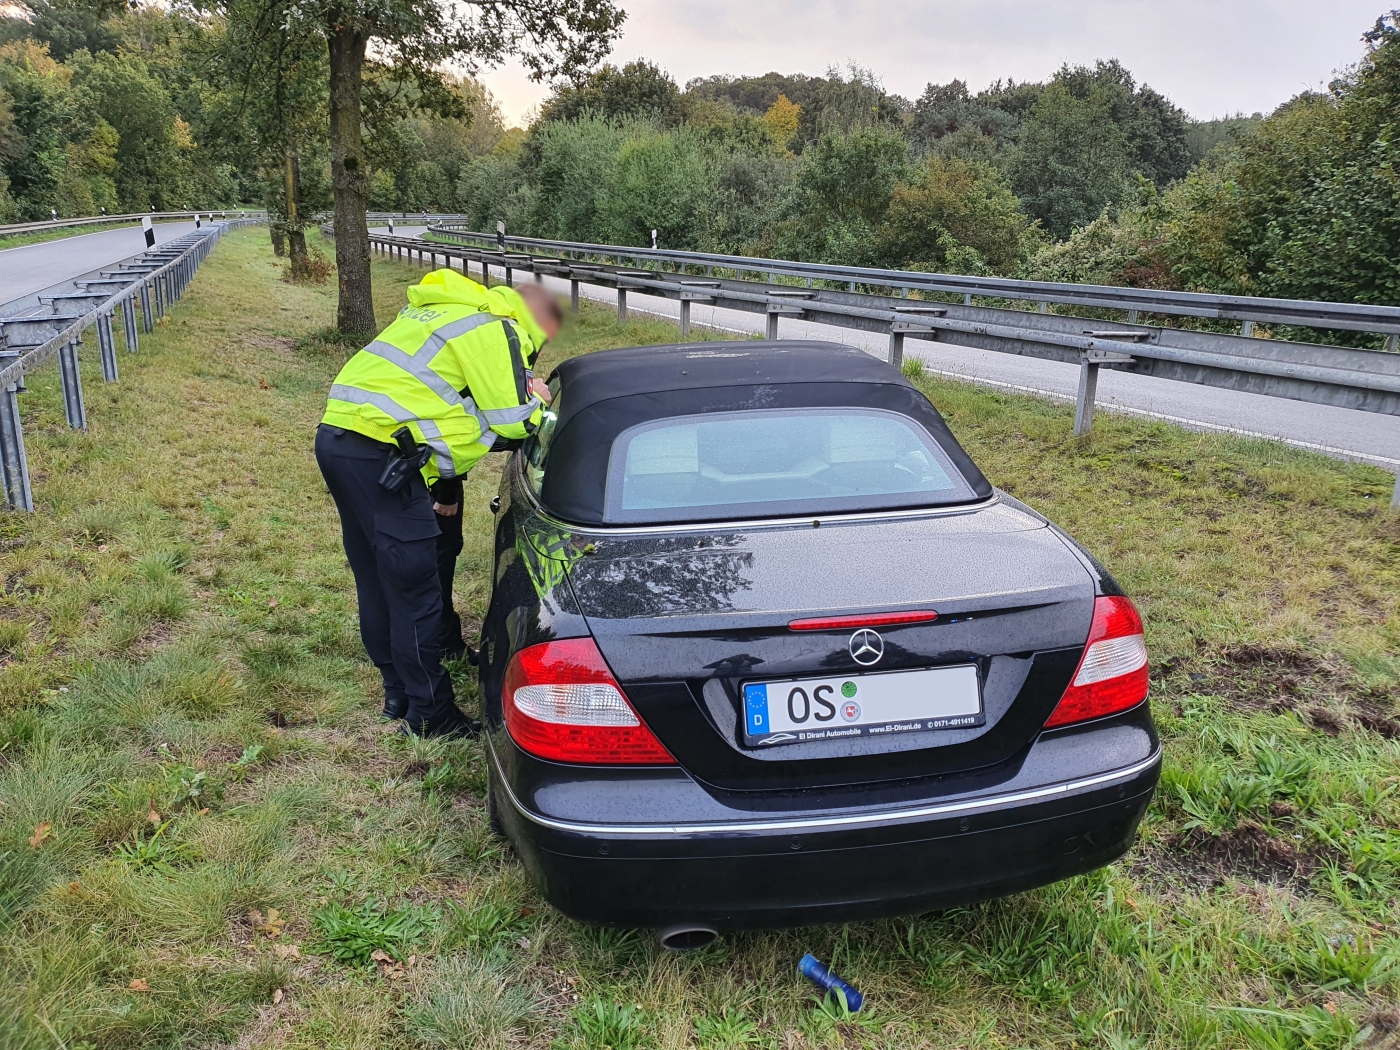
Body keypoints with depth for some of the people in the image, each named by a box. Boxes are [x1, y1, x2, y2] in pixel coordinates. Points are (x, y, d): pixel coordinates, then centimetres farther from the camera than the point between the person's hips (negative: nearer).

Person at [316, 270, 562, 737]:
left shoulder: (447, 308, 25)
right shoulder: (495, 327, -5)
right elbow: (510, 420, -9)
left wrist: (441, 485, 20)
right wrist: (536, 396, 13)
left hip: (337, 435, 10)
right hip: (378, 455, -10)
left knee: (377, 580, 18)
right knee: (415, 590, -1)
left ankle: (399, 692, 32)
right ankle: (429, 712, 10)